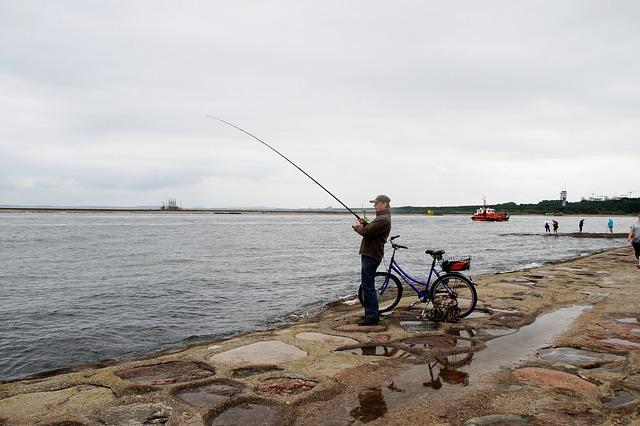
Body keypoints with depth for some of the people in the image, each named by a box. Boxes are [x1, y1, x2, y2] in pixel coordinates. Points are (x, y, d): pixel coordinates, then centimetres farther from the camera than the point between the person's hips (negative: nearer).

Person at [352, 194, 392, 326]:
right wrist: (364, 224, 6)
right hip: (369, 254, 11)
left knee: (368, 287, -8)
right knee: (368, 286, 17)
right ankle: (372, 313, 26)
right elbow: (371, 230, 23)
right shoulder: (381, 217, 19)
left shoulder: (383, 219, -18)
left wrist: (356, 226, -4)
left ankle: (372, 317, -3)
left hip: (371, 256, -11)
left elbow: (366, 232, -22)